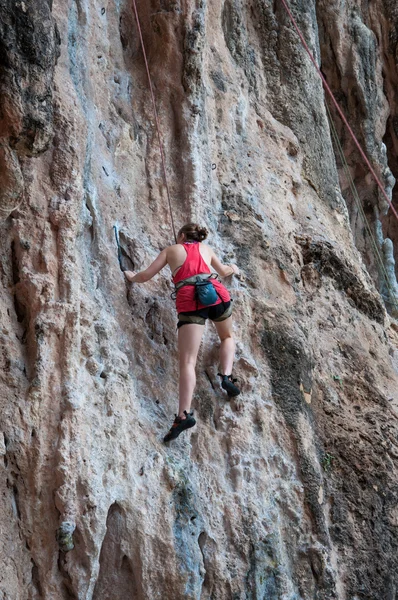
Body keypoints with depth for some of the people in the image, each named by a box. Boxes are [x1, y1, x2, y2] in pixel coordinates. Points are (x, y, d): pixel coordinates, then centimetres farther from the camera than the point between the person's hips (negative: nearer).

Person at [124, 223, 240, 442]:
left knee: (187, 361, -10)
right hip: (216, 293, 3)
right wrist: (233, 269, 68)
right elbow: (224, 271, 44)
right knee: (227, 336, 32)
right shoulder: (205, 248, 28)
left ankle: (184, 414, -25)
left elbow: (145, 276, 20)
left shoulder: (171, 250, 22)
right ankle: (226, 375, 6)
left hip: (190, 300, -2)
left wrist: (132, 277, 42)